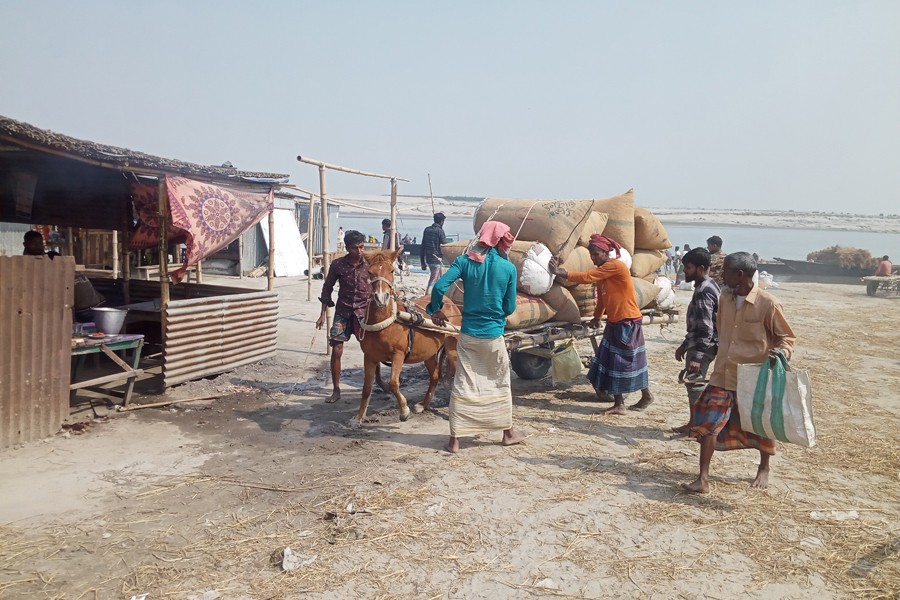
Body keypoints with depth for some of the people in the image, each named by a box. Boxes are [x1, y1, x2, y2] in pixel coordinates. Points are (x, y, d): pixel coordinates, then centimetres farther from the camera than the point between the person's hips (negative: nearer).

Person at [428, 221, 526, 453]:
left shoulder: (464, 261, -5)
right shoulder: (508, 267, -7)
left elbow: (439, 287, -15)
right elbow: (510, 307, -2)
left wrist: (435, 310, 3)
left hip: (468, 334, 1)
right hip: (494, 336, -1)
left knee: (462, 386, 8)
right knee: (501, 384, 17)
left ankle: (454, 440, 9)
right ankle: (508, 433, 30)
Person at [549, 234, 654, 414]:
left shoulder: (615, 266, -18)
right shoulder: (602, 270, 10)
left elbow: (587, 278, -24)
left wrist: (561, 273, -22)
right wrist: (597, 317, 21)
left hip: (628, 321, -9)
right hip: (613, 322, 9)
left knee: (631, 361, 3)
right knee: (611, 361, 6)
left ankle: (646, 396, 23)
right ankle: (619, 405, 12)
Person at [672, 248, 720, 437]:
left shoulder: (704, 292, -19)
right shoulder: (707, 286, 12)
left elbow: (705, 328, -25)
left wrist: (697, 357, -27)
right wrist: (684, 345, 24)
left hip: (702, 347, -10)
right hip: (699, 344, 10)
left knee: (694, 382, -2)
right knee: (695, 384, 16)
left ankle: (694, 426, 8)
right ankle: (694, 424, 25)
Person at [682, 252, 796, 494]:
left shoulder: (768, 304, -14)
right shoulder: (725, 298, 4)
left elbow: (787, 337, -6)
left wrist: (781, 352, -26)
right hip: (722, 376, 4)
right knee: (708, 424, -5)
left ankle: (763, 469, 41)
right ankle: (703, 480, 0)